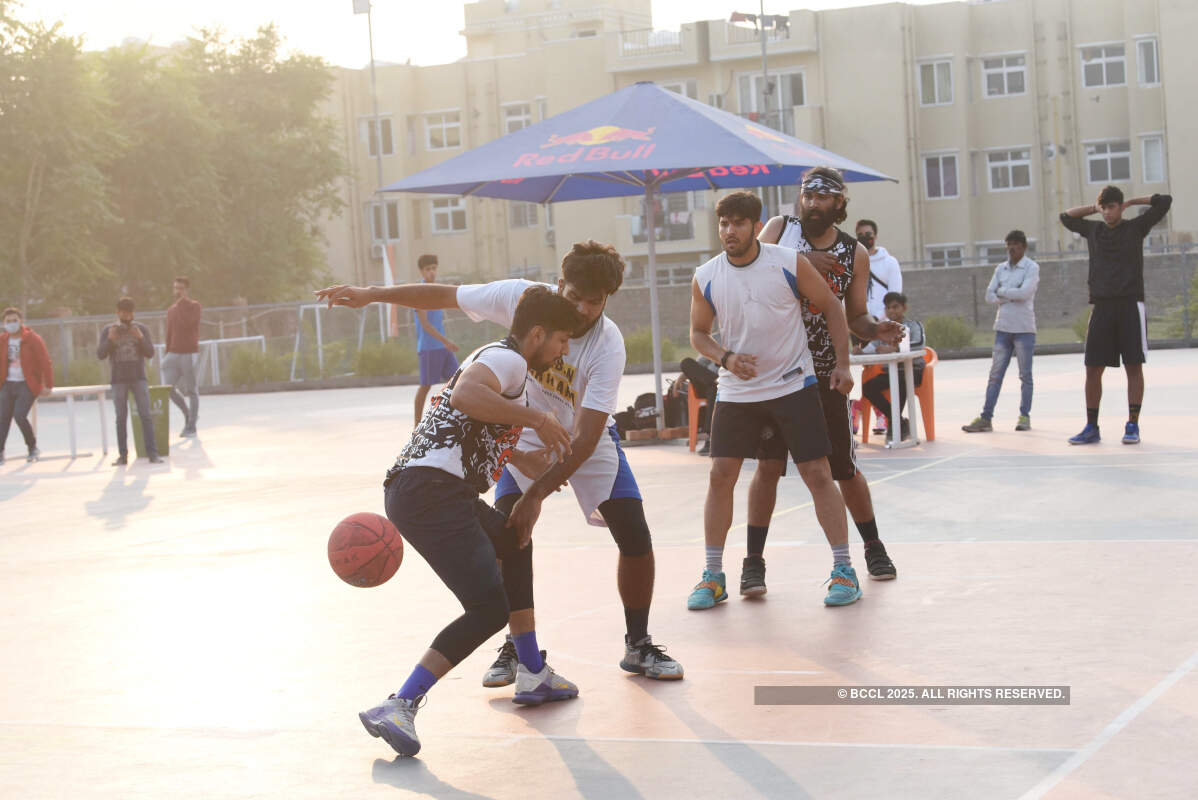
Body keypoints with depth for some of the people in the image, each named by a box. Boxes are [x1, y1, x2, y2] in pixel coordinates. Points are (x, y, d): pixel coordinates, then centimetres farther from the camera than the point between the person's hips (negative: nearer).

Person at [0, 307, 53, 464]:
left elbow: (45, 363, -6)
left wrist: (48, 386, -9)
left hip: (27, 385, -4)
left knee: (20, 415, -18)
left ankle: (33, 447, 2)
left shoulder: (33, 339, -6)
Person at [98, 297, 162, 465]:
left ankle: (152, 453, -9)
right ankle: (123, 455, 2)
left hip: (138, 378, 0)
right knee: (121, 418, 0)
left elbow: (150, 353, 1)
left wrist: (140, 338, -15)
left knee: (145, 415, -8)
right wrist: (110, 340, -17)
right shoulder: (108, 330, 6)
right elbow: (101, 354, -2)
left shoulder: (141, 329, 6)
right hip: (118, 380, 0)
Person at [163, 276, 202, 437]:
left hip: (190, 354, -5)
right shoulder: (171, 310, 15)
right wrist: (167, 353, 17)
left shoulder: (196, 307, -2)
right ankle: (188, 414, 15)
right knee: (168, 388, -6)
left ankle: (191, 427, 6)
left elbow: (187, 322, -20)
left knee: (192, 390, -1)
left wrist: (181, 303, -13)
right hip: (174, 354, 5)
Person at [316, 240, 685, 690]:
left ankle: (638, 646, 7)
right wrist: (371, 295, -10)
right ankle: (519, 650, -2)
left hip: (589, 442, -1)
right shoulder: (523, 299, -26)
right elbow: (447, 296, -11)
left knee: (635, 537, -11)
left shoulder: (608, 345, -33)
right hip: (525, 437, 1)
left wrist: (538, 493, -41)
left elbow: (585, 438, -35)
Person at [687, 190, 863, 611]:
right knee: (721, 476, -2)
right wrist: (725, 358, -11)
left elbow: (831, 307, 1)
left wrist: (841, 364, -5)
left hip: (793, 386, -2)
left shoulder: (789, 263, -9)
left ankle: (843, 571, 4)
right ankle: (713, 576, 9)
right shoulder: (706, 278, -4)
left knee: (817, 474, -5)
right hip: (736, 392, 2)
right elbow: (698, 332, 9)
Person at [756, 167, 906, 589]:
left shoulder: (854, 254, 2)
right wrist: (799, 262, -21)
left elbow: (855, 317, 7)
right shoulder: (780, 229, 0)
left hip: (824, 373, 1)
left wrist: (878, 329, -15)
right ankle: (754, 562, 3)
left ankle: (874, 548, 25)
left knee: (845, 468, 6)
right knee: (767, 466, -4)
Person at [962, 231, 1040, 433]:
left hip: (1024, 328, -4)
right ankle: (986, 418, 0)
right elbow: (989, 295, 5)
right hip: (1003, 327, 5)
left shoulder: (1031, 268, -2)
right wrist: (1013, 296, -9)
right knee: (995, 374, 2)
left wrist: (1002, 291, -4)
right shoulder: (1001, 269, 13)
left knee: (1025, 375, 2)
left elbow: (1025, 292, -16)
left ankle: (1025, 416, 10)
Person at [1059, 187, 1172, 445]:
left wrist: (1131, 202, 8)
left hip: (1131, 305, -3)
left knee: (1134, 366, -3)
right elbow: (1066, 217, 30)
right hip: (1102, 305, 3)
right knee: (1093, 368, 0)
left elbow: (1164, 201, 1)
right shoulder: (1093, 230, 15)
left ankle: (1132, 426, 0)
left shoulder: (1136, 228, 6)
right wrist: (1093, 208, 19)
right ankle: (1091, 428, 6)